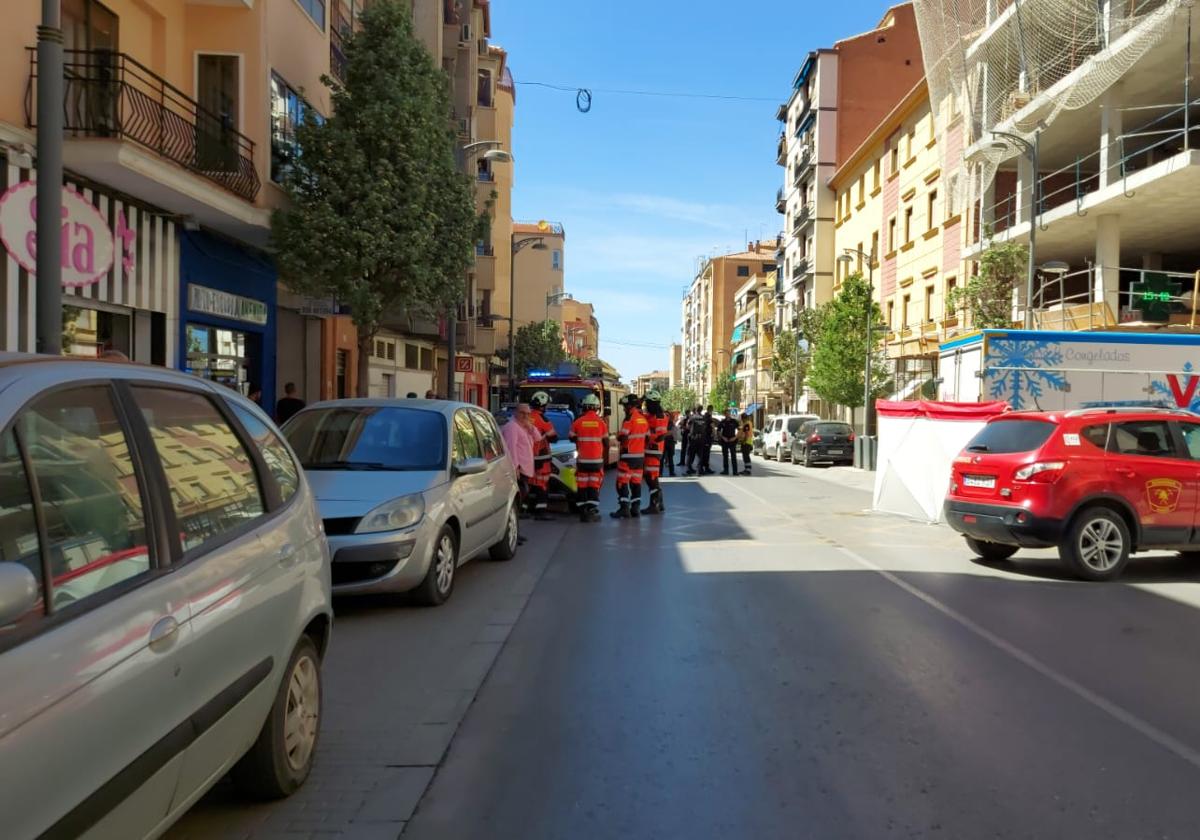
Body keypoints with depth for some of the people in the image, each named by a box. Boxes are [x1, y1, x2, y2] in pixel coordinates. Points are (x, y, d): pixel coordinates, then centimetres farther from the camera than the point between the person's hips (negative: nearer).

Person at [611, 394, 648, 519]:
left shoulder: (630, 418, -14)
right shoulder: (643, 419, 11)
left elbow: (622, 437, -21)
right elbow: (647, 437, 15)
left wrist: (618, 436, 0)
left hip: (628, 456, -8)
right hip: (640, 456, 8)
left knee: (622, 482, -3)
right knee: (636, 482, 12)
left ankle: (624, 509, -8)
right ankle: (636, 509, 13)